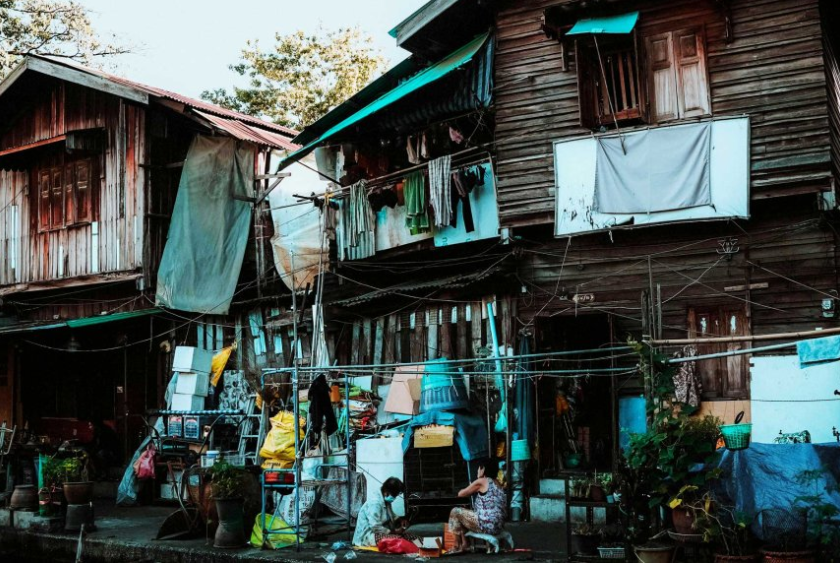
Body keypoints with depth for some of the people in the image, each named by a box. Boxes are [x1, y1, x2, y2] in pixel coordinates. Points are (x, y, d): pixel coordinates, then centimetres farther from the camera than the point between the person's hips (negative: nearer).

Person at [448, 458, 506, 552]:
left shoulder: (481, 482, -5)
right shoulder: (497, 484, 18)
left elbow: (460, 494, 4)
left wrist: (473, 491, 25)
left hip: (486, 525, -9)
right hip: (498, 527, 9)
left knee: (455, 512, 7)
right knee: (465, 514, 26)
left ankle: (458, 546, 9)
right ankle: (464, 544, 19)